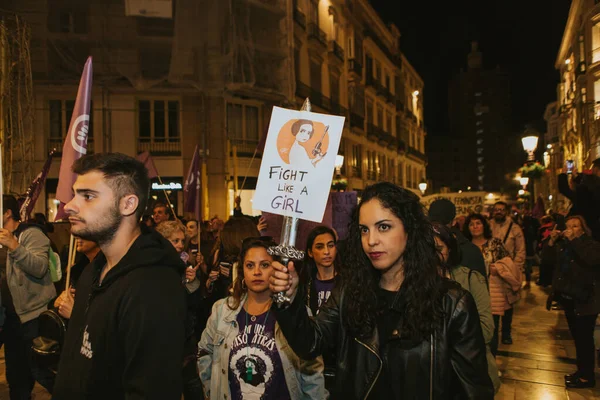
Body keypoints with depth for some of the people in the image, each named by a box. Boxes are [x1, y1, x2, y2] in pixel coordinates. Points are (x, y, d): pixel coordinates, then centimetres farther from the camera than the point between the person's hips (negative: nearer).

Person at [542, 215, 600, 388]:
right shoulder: (563, 244, 10)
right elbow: (547, 258, 1)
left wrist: (575, 240, -27)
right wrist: (552, 241, -12)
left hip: (584, 300, -7)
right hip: (568, 298, 7)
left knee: (585, 338, -2)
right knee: (577, 337, 16)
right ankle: (581, 371, 28)